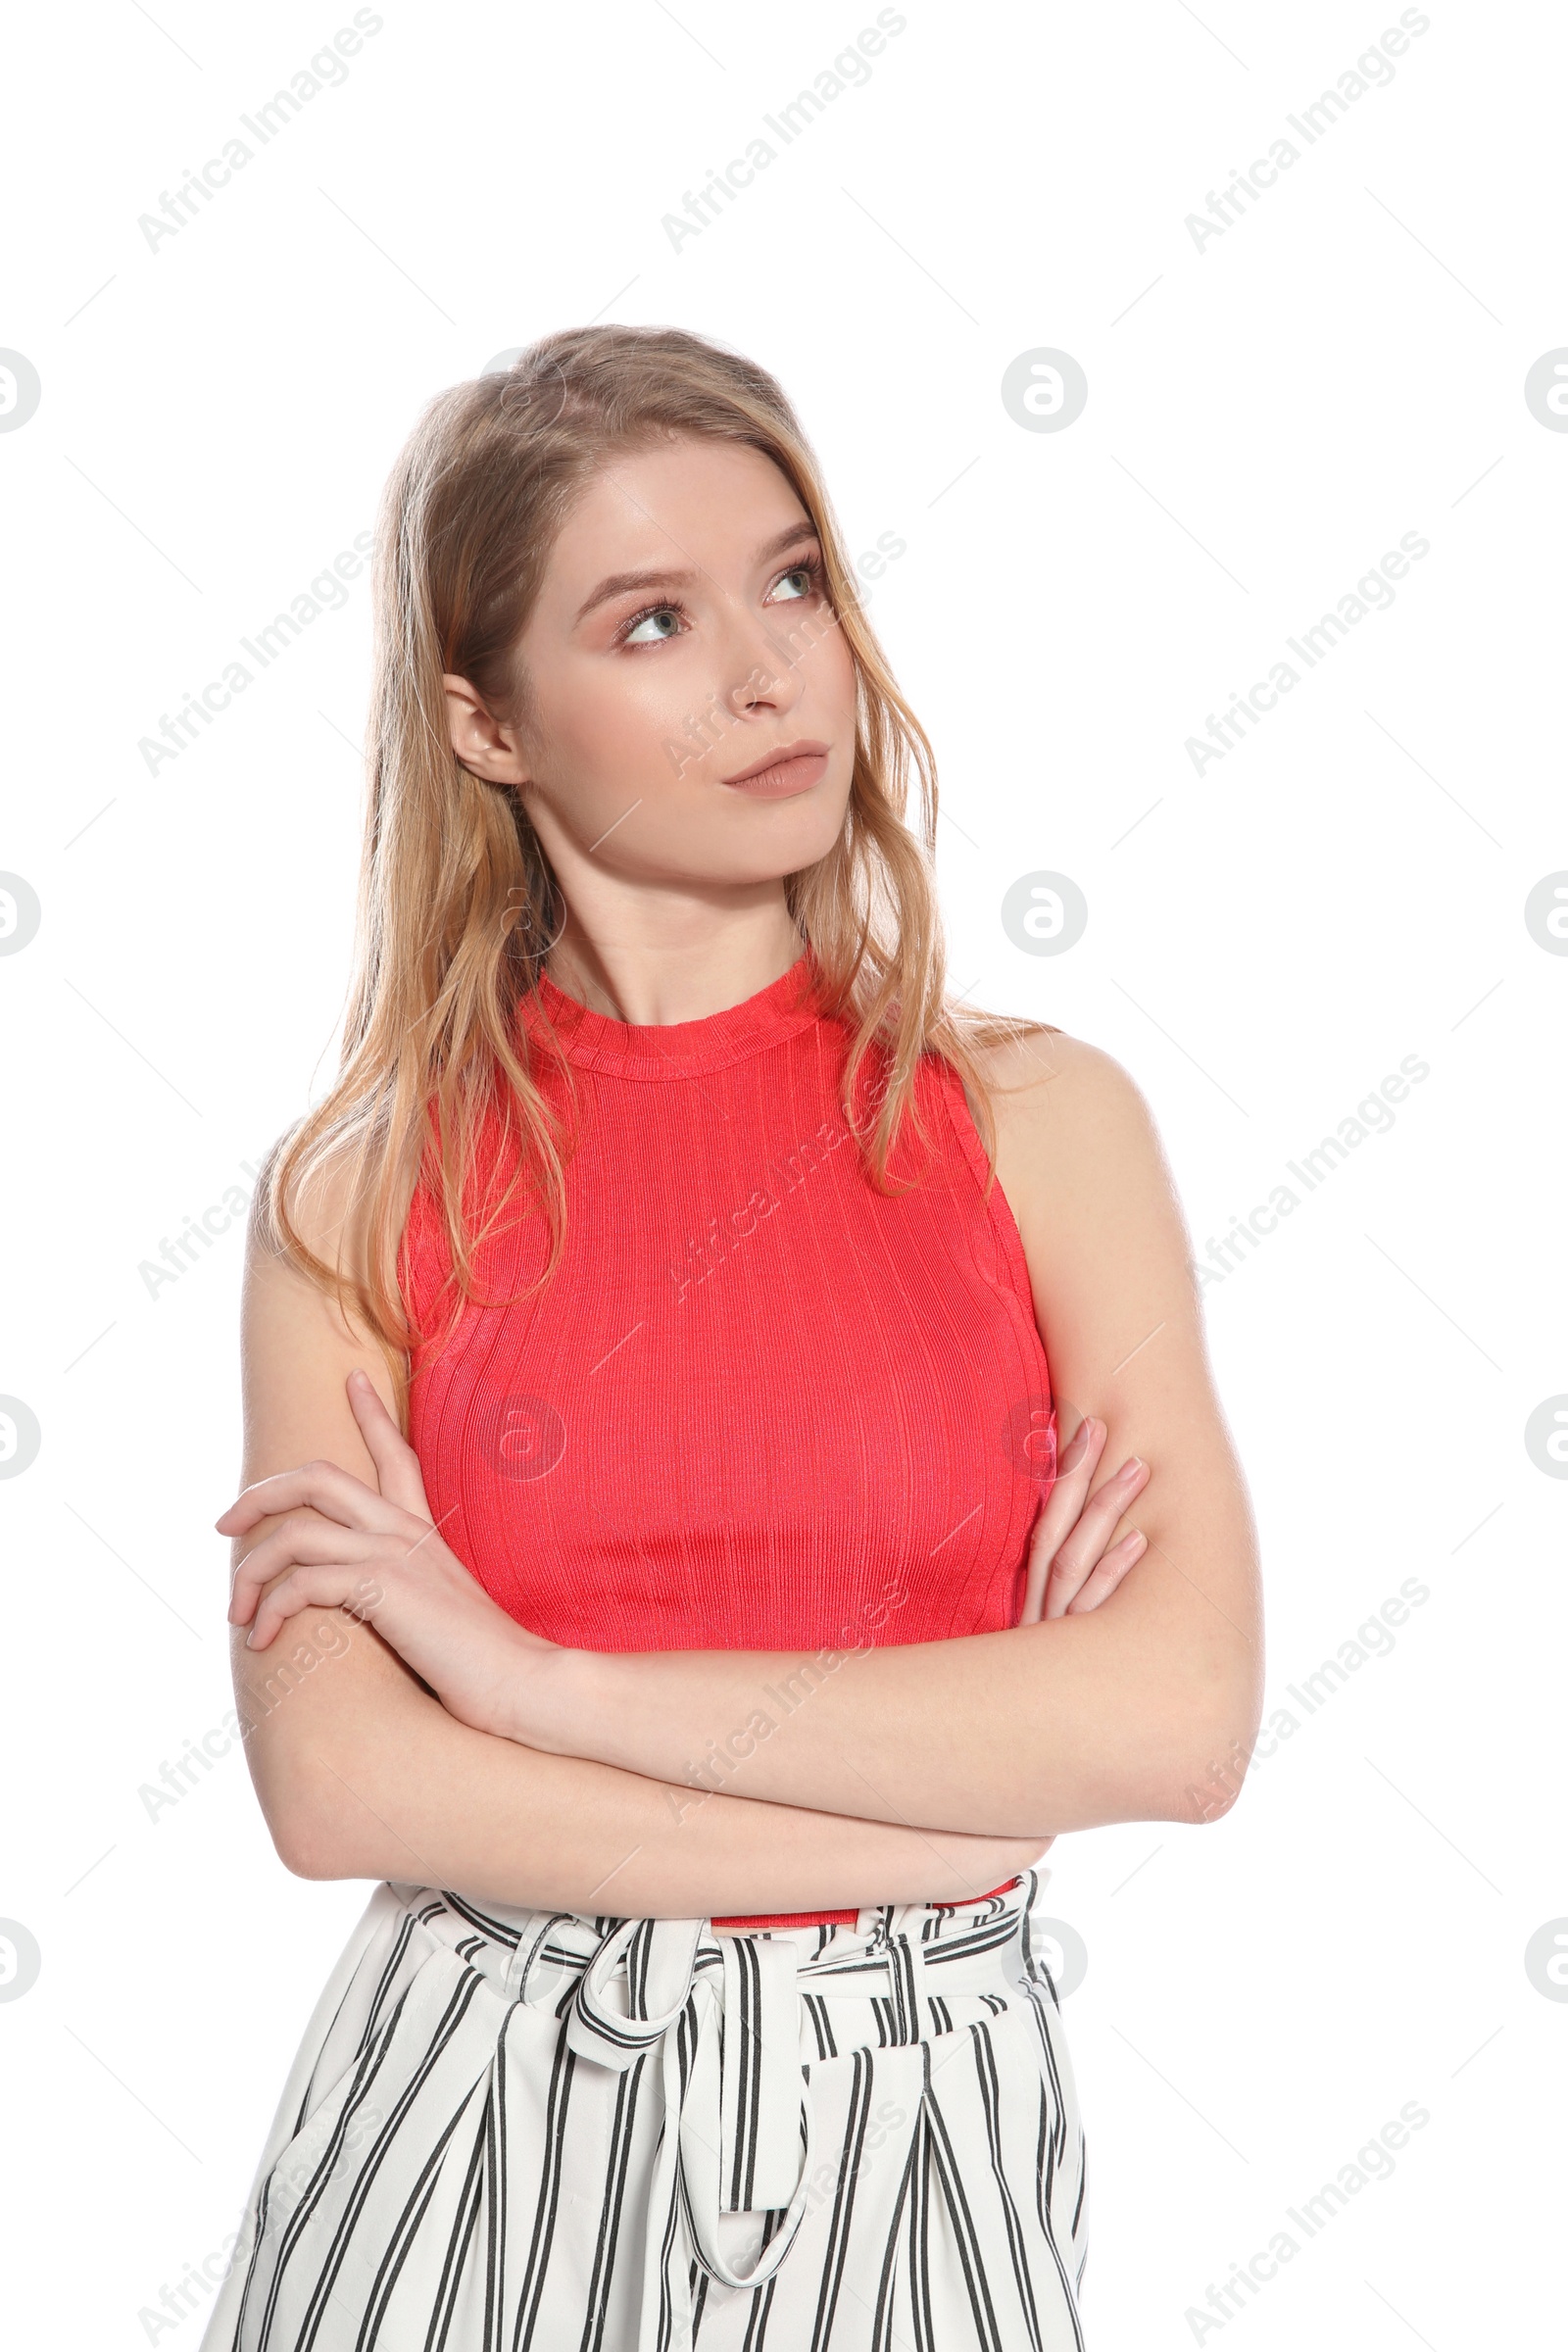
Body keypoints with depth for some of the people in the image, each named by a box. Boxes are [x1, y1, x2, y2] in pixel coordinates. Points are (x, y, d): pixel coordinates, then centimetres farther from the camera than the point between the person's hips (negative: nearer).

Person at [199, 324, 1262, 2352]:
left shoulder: (1041, 1119, -5)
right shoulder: (362, 1190, -4)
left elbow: (1183, 1710, -15)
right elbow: (336, 1783, -13)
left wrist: (540, 1674, -15)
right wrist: (966, 1799, -14)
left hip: (905, 2132, 1)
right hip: (470, 2124, 0)